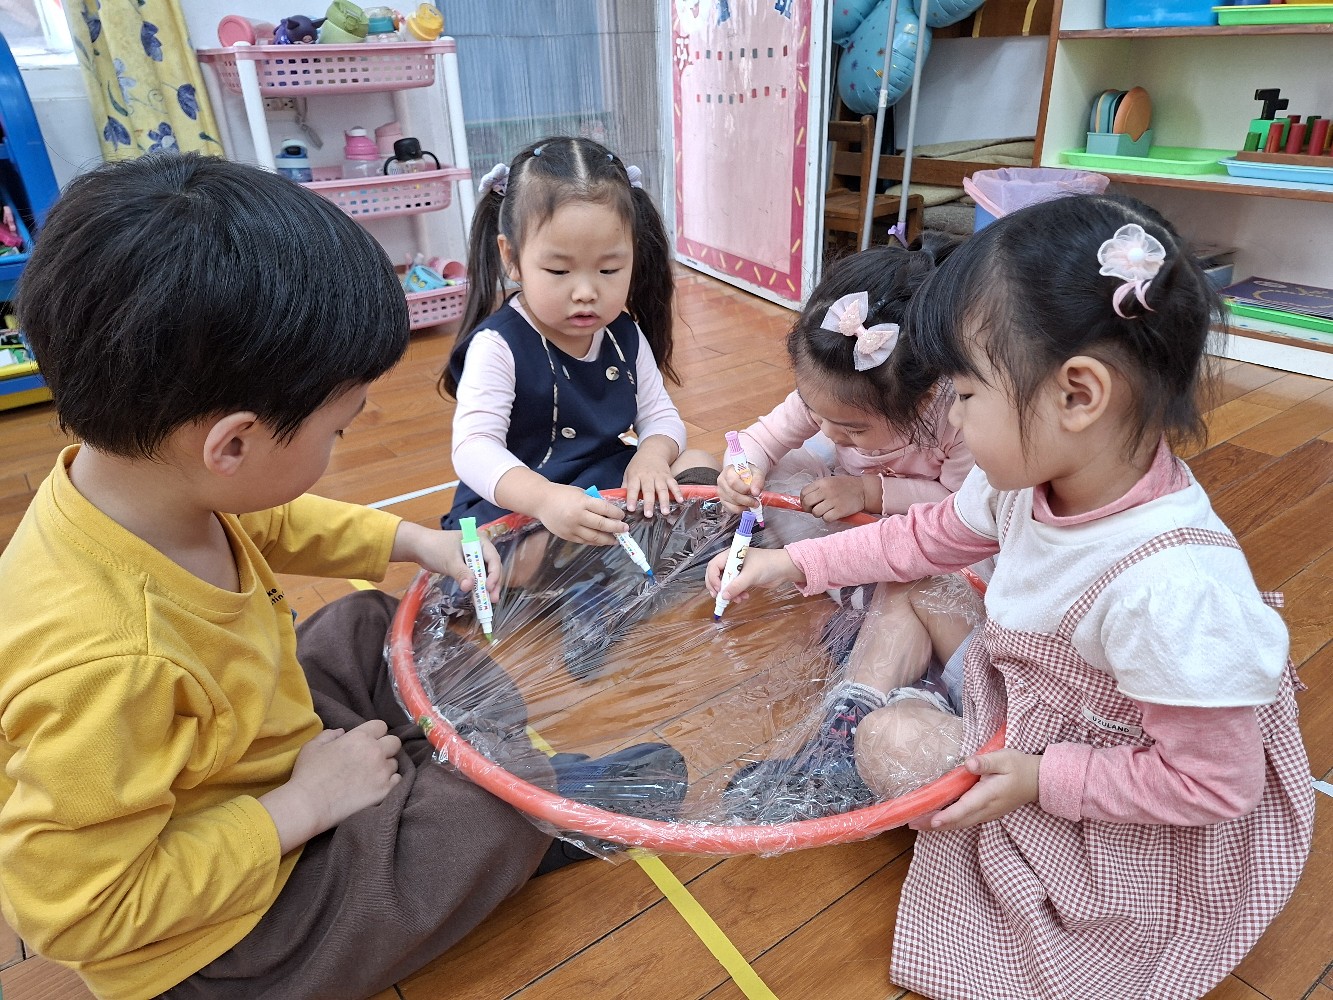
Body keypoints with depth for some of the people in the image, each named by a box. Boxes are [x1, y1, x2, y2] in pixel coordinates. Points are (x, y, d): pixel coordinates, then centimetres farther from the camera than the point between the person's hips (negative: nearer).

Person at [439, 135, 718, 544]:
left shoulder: (625, 335, 1)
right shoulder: (497, 346, -18)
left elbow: (660, 415, 7)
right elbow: (474, 448, -28)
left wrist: (651, 456, -19)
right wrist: (545, 499, -47)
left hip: (611, 488, 6)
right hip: (514, 507, -5)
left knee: (700, 464, -3)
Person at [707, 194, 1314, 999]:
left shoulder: (1172, 589, -40)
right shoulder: (1029, 476, -17)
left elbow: (1214, 787, -27)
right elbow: (927, 538, 0)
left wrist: (1040, 780, -26)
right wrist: (794, 563, 0)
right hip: (1016, 682, 7)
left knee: (894, 745, -21)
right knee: (902, 599, -1)